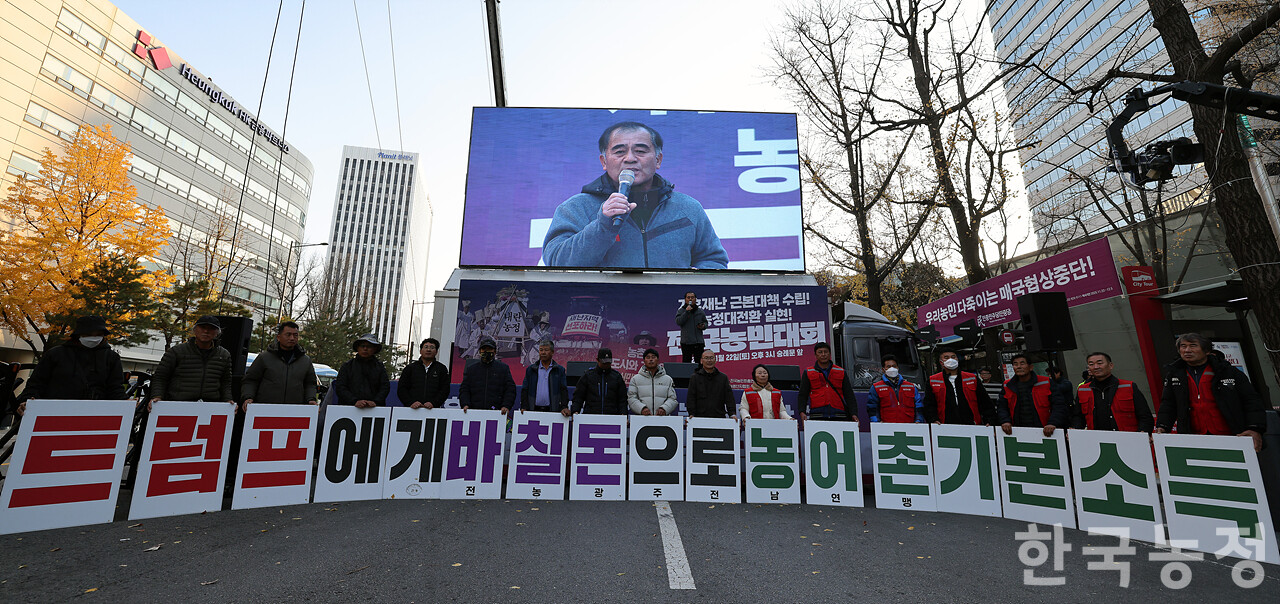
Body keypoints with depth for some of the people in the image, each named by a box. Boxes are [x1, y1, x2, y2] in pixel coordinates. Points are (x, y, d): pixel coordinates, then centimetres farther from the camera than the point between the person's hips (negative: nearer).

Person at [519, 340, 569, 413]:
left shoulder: (560, 370, 6)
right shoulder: (530, 369, 11)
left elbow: (564, 390, 1)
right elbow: (524, 390, 9)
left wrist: (564, 407, -11)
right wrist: (523, 407, -2)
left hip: (553, 410, -1)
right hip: (533, 410, 1)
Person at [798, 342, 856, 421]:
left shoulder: (841, 372, 15)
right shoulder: (808, 373, 11)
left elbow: (849, 395, 13)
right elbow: (802, 395, 8)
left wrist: (853, 414, 1)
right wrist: (802, 412, -7)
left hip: (839, 416, 1)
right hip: (816, 416, -1)